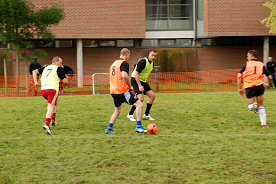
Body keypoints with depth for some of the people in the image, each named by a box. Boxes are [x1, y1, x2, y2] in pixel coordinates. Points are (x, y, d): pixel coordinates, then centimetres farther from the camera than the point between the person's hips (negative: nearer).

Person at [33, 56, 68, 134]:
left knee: (54, 103, 30)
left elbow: (35, 71, 13)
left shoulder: (46, 68, 24)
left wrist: (36, 82, 7)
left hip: (43, 89, 7)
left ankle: (53, 120, 26)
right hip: (52, 89, -7)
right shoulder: (59, 69, 5)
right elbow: (65, 81, -2)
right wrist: (66, 80, 22)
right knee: (51, 108, -11)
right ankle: (46, 124, -31)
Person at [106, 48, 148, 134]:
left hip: (113, 91, 9)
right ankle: (138, 127, -11)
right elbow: (124, 76, -25)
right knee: (139, 105, -4)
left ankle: (109, 128, 16)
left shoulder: (113, 63, 19)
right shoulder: (124, 63, -8)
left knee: (117, 110, 23)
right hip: (122, 90, -9)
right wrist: (130, 86, -11)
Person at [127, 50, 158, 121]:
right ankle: (130, 115, -4)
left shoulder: (152, 63, 7)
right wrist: (139, 86, -29)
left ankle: (146, 115, 11)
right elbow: (136, 73, -25)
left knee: (152, 96, 1)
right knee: (141, 98, -20)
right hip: (135, 80, -9)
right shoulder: (143, 61, -20)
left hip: (143, 81, 9)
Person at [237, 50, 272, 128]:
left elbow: (239, 76, -4)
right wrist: (269, 85, 30)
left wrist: (239, 88, 1)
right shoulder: (261, 64, 13)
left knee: (250, 106, 13)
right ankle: (263, 123, 8)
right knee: (261, 106, 16)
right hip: (260, 86, 1)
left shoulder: (246, 64, 8)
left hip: (249, 87, -1)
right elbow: (270, 77, 10)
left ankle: (253, 105, -23)